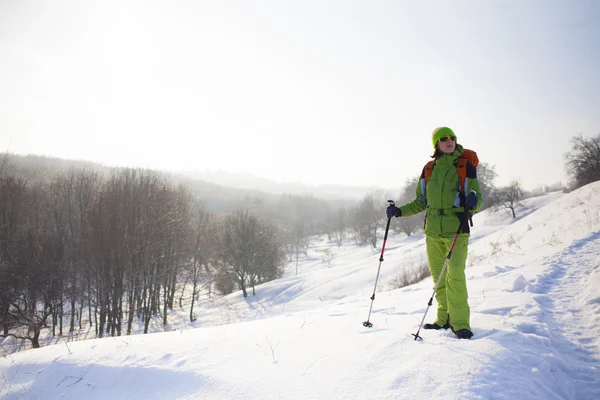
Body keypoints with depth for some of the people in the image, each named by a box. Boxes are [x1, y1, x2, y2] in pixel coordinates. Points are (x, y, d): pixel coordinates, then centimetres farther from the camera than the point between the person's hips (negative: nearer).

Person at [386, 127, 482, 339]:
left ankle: (460, 322, -2)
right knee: (438, 276, 9)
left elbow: (478, 201, 0)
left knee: (455, 276, -12)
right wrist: (399, 211, 6)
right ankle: (445, 318, 22)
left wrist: (473, 202, -24)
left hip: (456, 230, -4)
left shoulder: (466, 166, 0)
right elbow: (421, 202, 18)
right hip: (433, 230, 4)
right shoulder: (429, 169, 10)